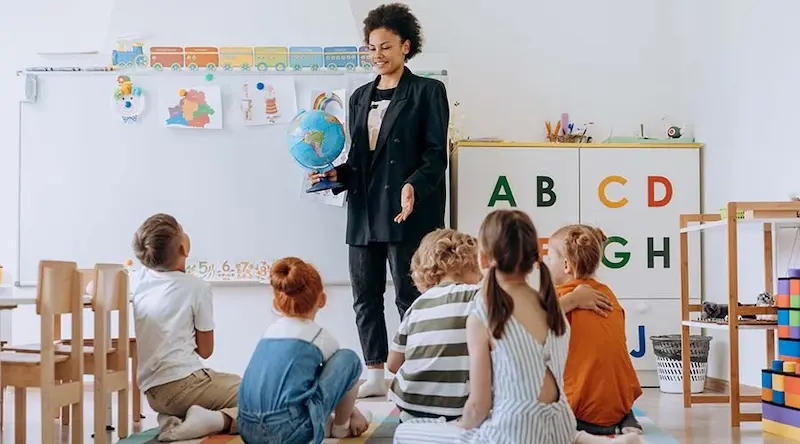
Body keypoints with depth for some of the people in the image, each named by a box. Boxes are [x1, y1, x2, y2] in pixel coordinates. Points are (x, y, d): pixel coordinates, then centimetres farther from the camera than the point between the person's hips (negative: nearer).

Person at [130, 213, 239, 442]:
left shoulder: (136, 280, 4)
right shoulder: (197, 287, -9)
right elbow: (205, 350, -1)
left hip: (153, 391, 7)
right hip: (184, 382, -7)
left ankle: (174, 422, 4)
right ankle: (219, 420, -24)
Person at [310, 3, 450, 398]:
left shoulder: (427, 92, -1)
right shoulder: (360, 97, 18)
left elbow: (436, 155, -8)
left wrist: (413, 186, -24)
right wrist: (336, 174, 1)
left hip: (407, 213, -6)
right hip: (364, 211, 7)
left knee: (408, 295, -2)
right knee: (365, 294, 9)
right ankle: (375, 375, 20)